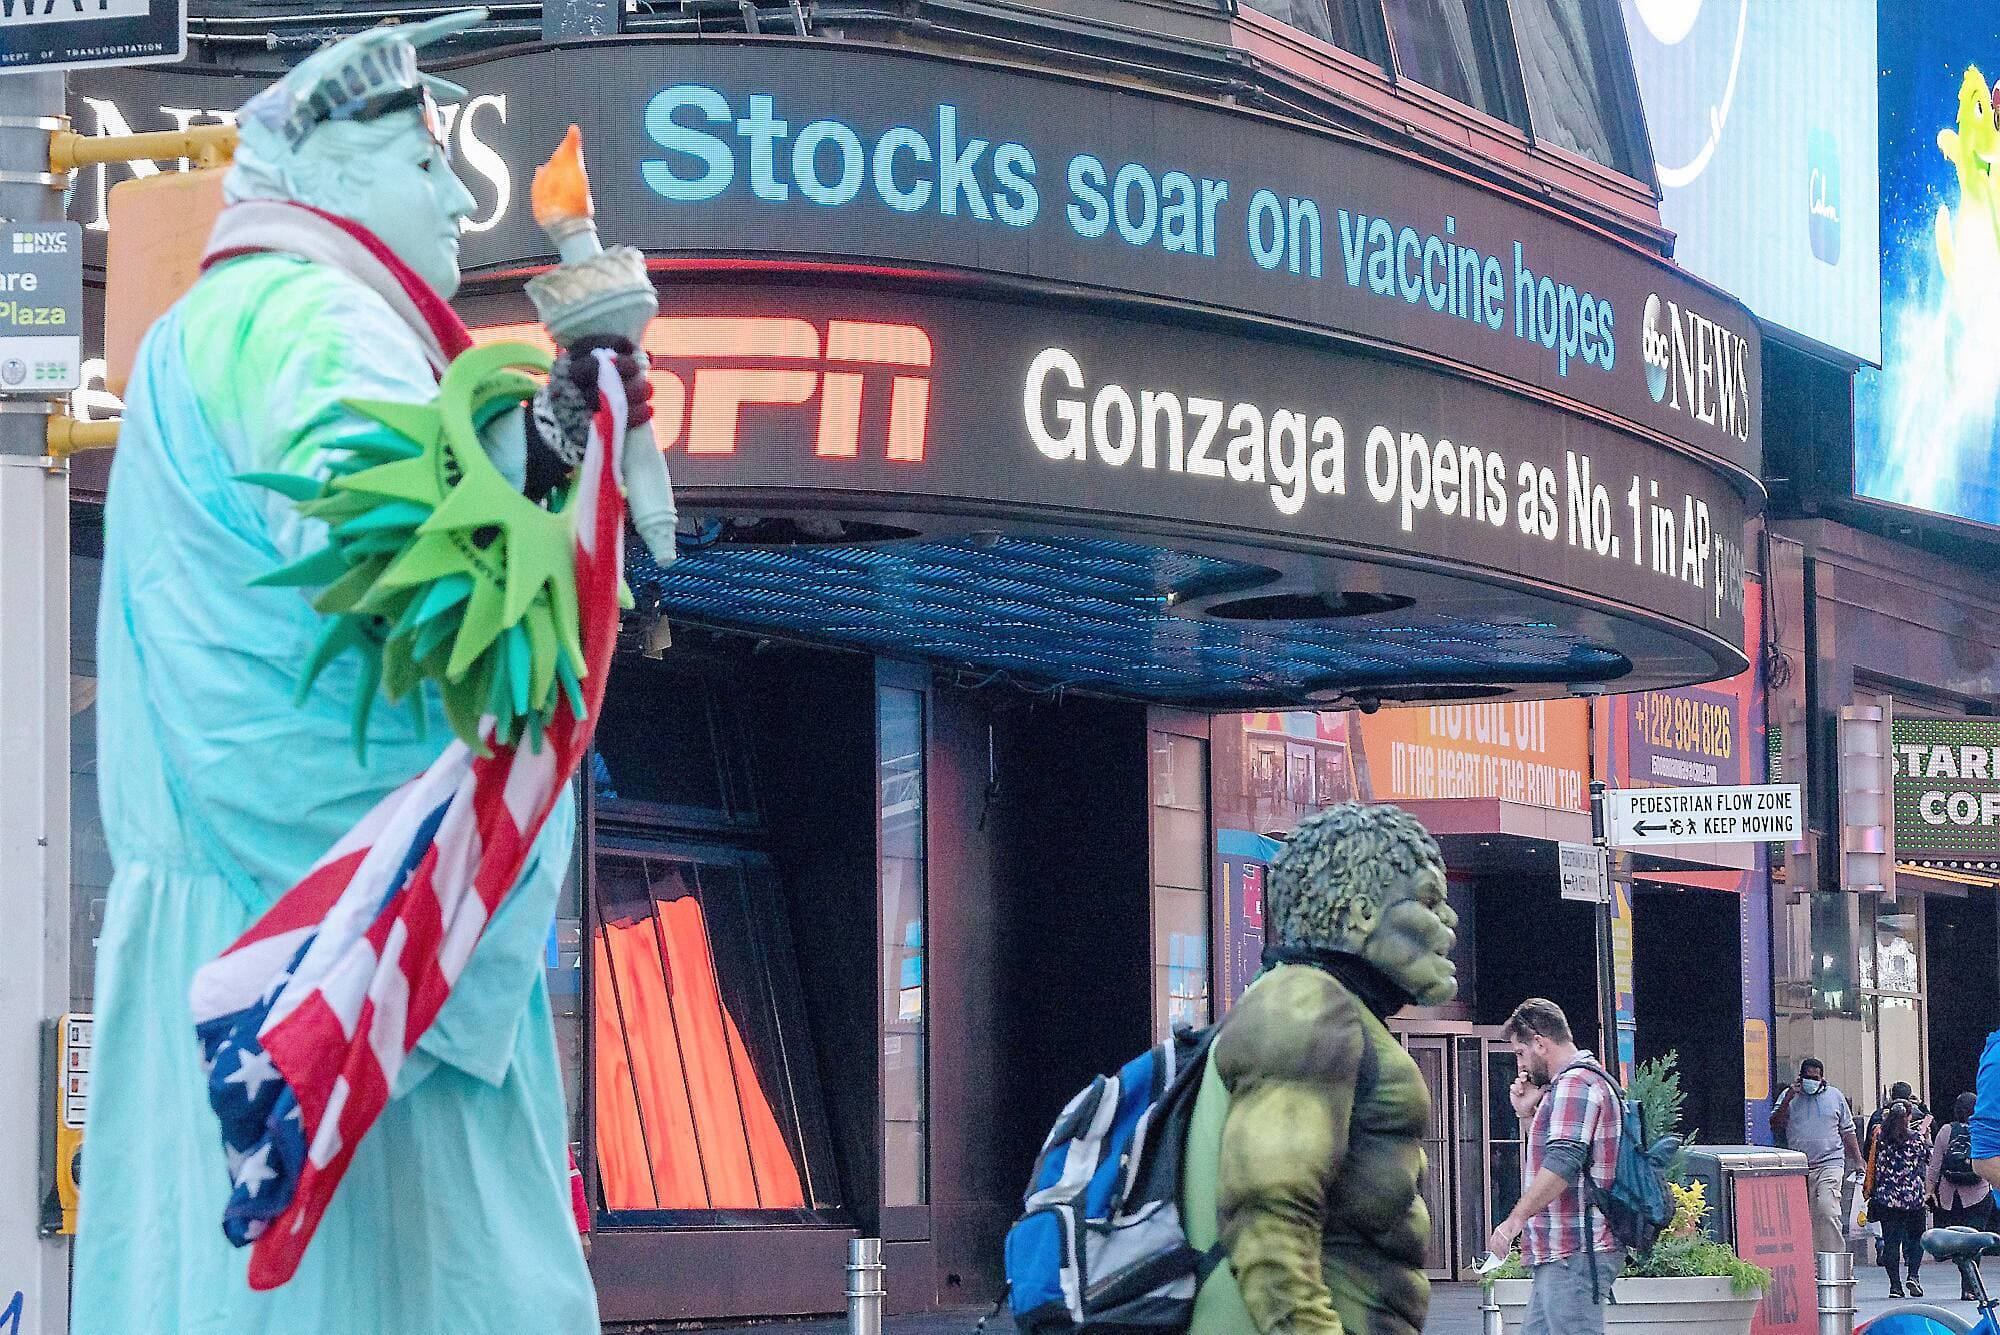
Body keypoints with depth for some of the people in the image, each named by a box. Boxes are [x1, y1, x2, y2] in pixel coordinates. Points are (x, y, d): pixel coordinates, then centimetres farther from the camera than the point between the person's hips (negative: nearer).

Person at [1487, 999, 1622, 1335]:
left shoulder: (1575, 1083, -12)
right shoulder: (1583, 1080, 23)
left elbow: (1562, 1164, -23)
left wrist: (1515, 1221, -22)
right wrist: (1528, 1113, 18)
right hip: (1560, 1256, 11)